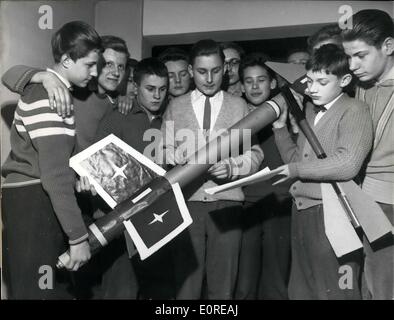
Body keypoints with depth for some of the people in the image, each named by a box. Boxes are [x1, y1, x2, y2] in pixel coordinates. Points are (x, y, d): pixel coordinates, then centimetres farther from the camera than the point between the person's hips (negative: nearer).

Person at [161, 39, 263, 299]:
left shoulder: (238, 106, 10)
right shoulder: (176, 106, 12)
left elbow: (254, 154, 5)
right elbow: (164, 151, 7)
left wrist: (232, 166, -14)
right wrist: (184, 154, -14)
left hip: (226, 202, 0)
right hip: (187, 201, 0)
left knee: (223, 286, 4)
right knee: (186, 281, 2)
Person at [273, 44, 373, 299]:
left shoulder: (354, 110, -9)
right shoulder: (310, 110, 14)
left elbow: (347, 164, -22)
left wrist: (296, 169, -13)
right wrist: (280, 127, 4)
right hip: (302, 212, 7)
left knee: (333, 291, 4)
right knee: (301, 290, 17)